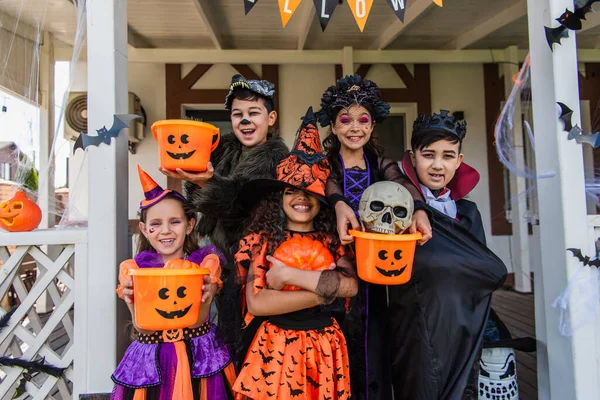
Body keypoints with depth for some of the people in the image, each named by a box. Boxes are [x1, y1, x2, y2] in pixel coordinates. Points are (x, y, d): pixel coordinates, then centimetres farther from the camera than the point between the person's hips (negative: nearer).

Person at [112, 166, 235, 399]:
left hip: (198, 360, -1)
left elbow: (197, 321, -14)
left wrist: (203, 295, -35)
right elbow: (143, 329, -9)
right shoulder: (134, 269, -1)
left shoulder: (205, 262, -4)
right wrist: (133, 303, -29)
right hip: (151, 362, 1)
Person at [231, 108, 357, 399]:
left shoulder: (334, 240, -1)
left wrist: (288, 275, -21)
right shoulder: (262, 239, -6)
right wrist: (326, 291, -17)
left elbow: (350, 285, -19)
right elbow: (256, 303, -18)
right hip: (274, 348, -1)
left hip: (322, 350, 2)